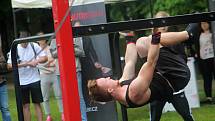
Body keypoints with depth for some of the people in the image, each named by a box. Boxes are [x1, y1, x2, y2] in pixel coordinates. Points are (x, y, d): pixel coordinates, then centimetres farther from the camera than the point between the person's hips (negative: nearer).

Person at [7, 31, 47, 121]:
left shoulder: (34, 46, -3)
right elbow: (9, 65, -11)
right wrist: (23, 64, -22)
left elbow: (45, 58, 0)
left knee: (37, 104, 4)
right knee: (25, 105, 6)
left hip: (34, 80, 0)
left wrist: (37, 61, -19)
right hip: (22, 82, 0)